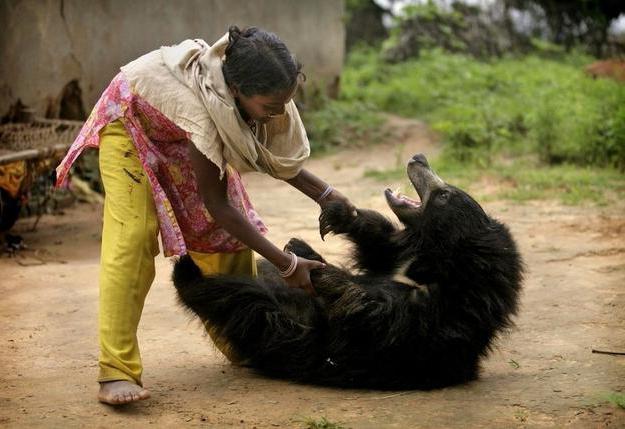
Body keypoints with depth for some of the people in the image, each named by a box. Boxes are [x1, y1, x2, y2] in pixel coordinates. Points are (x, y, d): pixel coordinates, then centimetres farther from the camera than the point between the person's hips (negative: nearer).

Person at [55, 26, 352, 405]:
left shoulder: (263, 93, -28)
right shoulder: (203, 108, -45)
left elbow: (275, 156, -7)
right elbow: (217, 206, -33)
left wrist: (325, 194, -20)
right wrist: (287, 264, -30)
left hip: (181, 141, 7)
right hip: (132, 122, -6)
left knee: (230, 231, 0)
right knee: (133, 240, -21)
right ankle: (117, 371, -20)